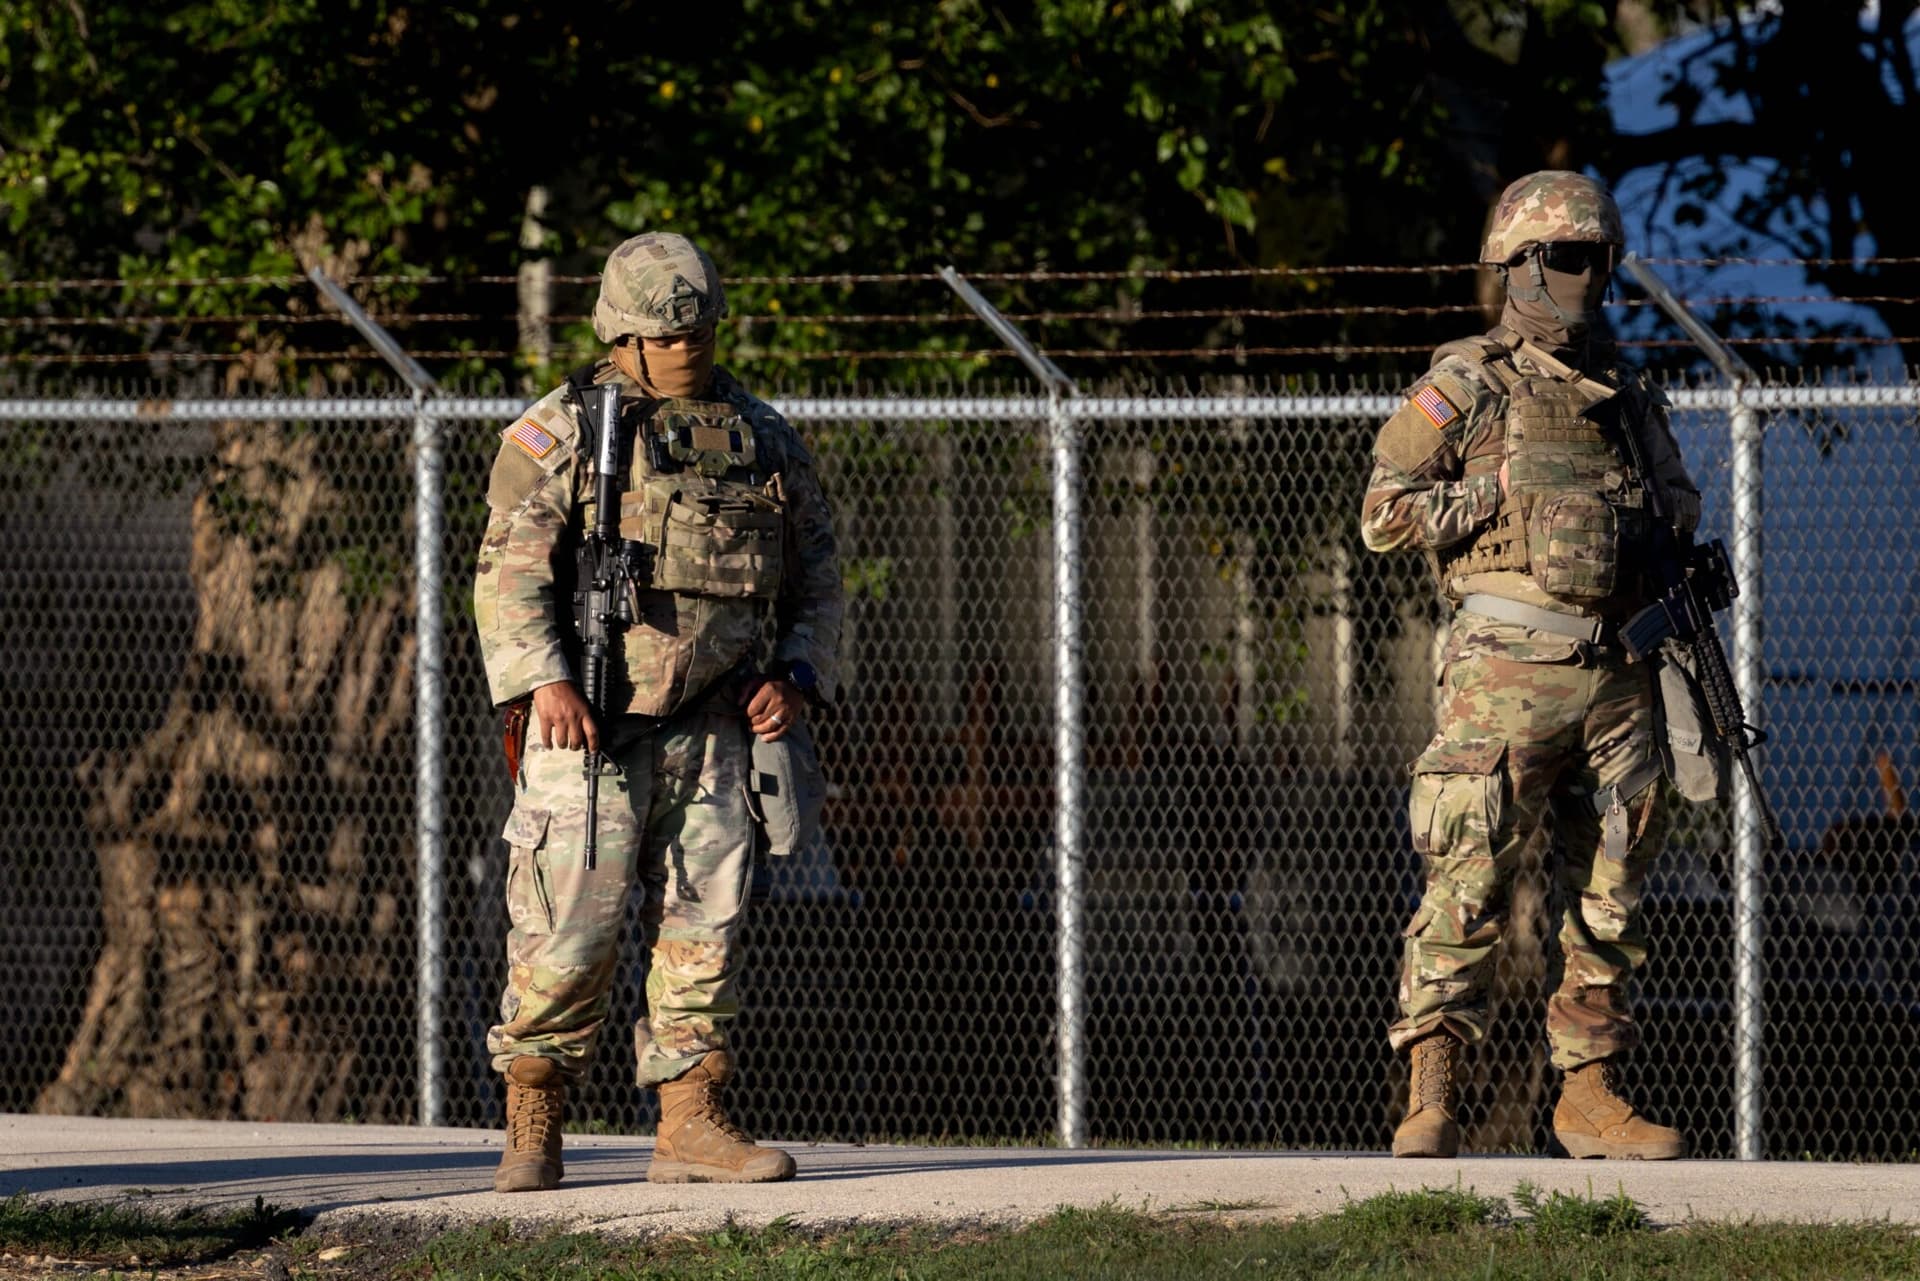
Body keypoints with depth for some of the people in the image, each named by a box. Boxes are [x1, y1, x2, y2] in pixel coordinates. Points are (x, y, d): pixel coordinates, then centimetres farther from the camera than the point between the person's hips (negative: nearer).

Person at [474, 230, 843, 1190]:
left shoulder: (761, 438, 13)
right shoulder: (562, 431, -1)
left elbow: (814, 572, 20)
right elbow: (511, 567, -8)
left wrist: (796, 675, 3)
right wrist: (543, 680, -21)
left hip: (710, 724, 4)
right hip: (590, 723, -4)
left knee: (704, 920, 1)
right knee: (572, 922, -8)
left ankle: (690, 1122, 6)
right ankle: (532, 1126, 3)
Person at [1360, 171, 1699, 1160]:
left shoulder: (1629, 398, 18)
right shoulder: (1468, 386, 2)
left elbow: (1676, 515, 29)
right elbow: (1384, 514, -3)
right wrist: (1501, 496, -9)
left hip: (1616, 674, 6)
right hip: (1507, 668, -6)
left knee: (1607, 898, 7)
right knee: (1469, 885, -11)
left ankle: (1589, 1096, 13)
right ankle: (1431, 1098, -11)